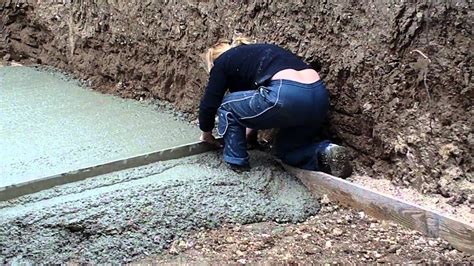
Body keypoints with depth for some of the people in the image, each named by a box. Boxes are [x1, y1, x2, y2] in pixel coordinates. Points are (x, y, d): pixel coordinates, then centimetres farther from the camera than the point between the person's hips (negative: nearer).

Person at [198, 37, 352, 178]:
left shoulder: (223, 62, 16)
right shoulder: (256, 52, 36)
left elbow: (209, 103, 19)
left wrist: (206, 133, 36)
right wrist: (248, 130, 54)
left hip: (288, 96, -8)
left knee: (227, 106, 17)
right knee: (285, 148, 29)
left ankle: (237, 162, 21)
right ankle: (325, 153, 5)